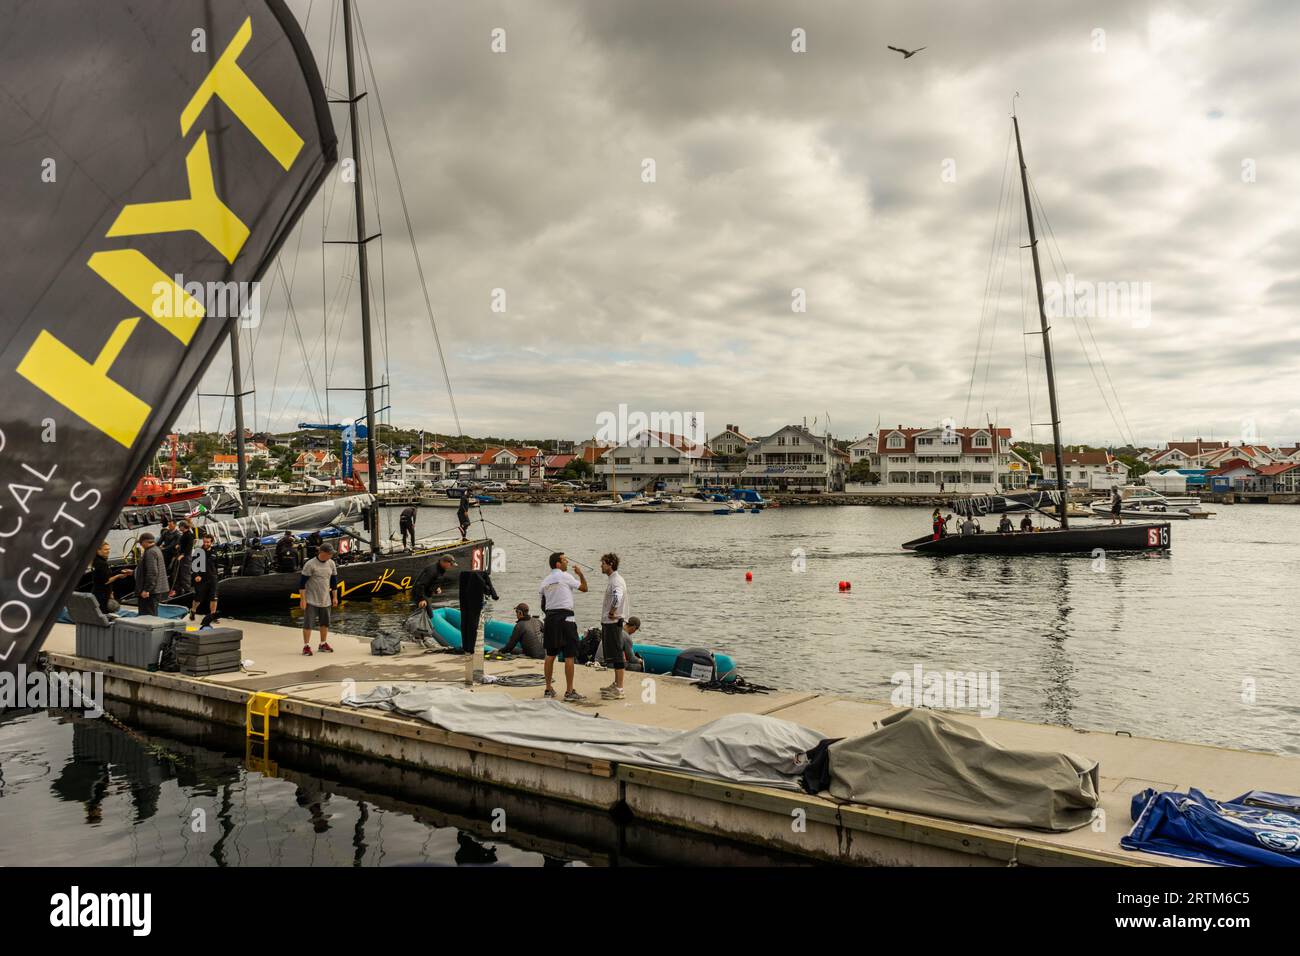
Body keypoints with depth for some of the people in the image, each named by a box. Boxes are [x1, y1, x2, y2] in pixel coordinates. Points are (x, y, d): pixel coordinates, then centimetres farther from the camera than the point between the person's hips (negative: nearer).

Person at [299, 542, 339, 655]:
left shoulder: (331, 564, 3)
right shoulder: (310, 564, -14)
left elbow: (334, 581, 14)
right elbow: (302, 583, -12)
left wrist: (335, 597, 13)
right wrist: (302, 599, -14)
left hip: (325, 600, 6)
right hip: (311, 600, -6)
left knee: (325, 622, 12)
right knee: (308, 623, -3)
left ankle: (323, 644, 26)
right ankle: (306, 646, 7)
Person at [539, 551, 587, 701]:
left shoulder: (545, 580, 11)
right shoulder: (565, 576, -6)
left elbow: (543, 605, 12)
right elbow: (584, 588, 5)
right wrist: (581, 573, 19)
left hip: (550, 617, 7)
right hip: (565, 617, -6)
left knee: (551, 655, 13)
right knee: (569, 656, -3)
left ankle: (548, 689, 19)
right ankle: (569, 691, -4)